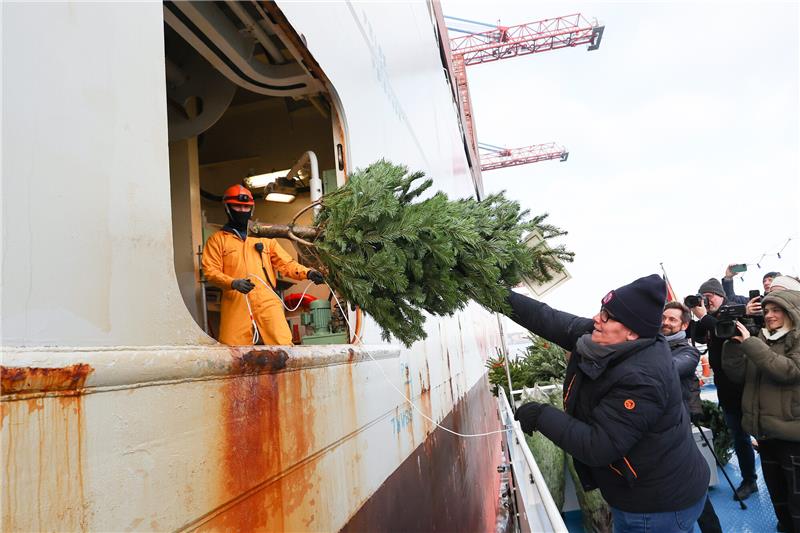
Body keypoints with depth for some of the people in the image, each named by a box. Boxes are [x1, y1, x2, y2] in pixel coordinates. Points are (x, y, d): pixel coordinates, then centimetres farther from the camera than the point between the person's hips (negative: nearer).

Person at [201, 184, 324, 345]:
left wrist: (307, 273, -7)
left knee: (283, 346, -12)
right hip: (236, 306, -1)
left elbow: (286, 264, 12)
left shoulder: (264, 238, 19)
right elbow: (210, 271, 3)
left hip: (268, 303, 1)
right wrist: (233, 283, -16)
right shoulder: (217, 239, 13)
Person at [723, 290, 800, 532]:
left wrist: (748, 342, -24)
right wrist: (733, 343, -9)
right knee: (777, 495, 20)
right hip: (765, 430, 6)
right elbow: (738, 375, 4)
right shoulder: (762, 339, 9)